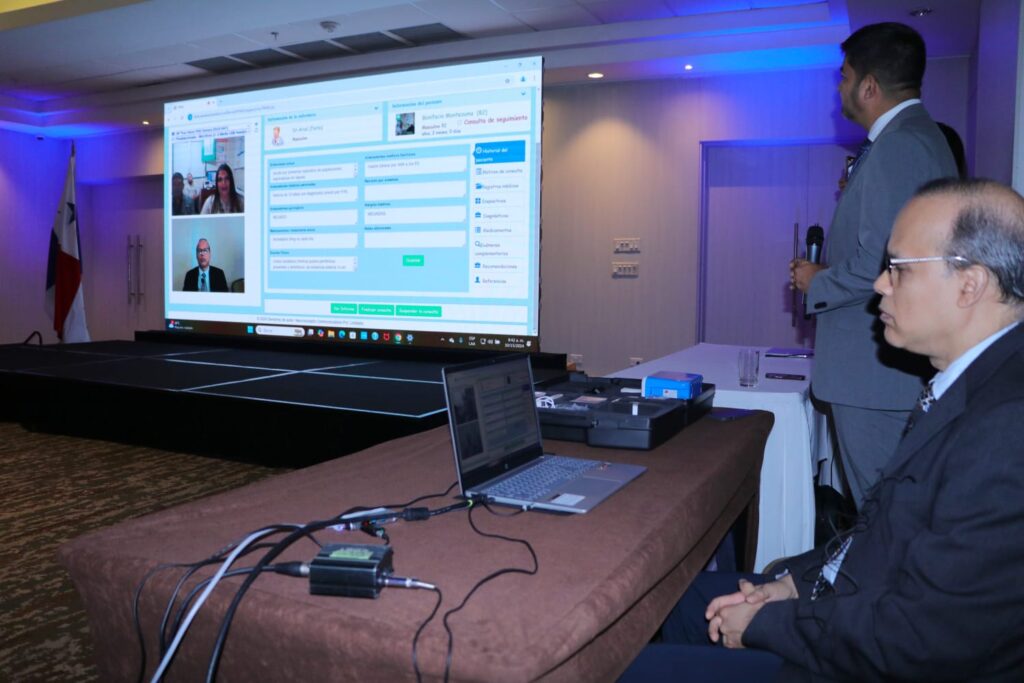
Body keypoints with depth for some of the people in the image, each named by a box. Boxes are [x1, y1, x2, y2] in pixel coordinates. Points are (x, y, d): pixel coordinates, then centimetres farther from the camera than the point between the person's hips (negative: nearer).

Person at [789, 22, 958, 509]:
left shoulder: (897, 146, -17)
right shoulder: (922, 137, 17)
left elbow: (881, 262, -25)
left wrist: (818, 283, -8)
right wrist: (825, 272, 15)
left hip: (877, 367, -11)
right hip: (898, 363, 11)